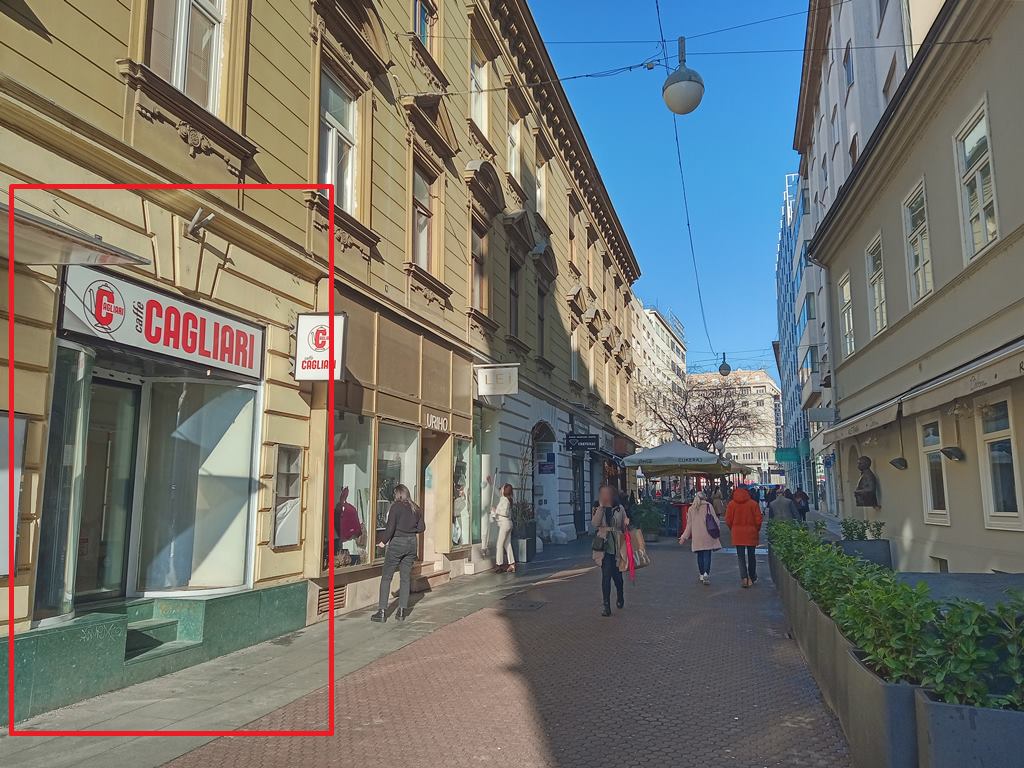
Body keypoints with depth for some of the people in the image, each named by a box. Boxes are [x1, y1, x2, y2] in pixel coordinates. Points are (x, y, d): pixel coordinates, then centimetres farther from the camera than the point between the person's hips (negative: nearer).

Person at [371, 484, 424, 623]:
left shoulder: (395, 507, -8)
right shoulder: (416, 509, 6)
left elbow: (390, 528, -12)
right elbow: (421, 528, 7)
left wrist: (383, 541, 0)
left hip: (397, 543, -5)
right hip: (412, 543, 5)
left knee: (386, 577, 2)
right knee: (405, 577, 10)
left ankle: (382, 611, 0)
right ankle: (402, 611, 10)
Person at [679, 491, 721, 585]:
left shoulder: (691, 509, 7)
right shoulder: (708, 506, 1)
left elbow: (689, 524, 9)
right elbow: (714, 520, -2)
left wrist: (684, 537, 15)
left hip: (696, 536, 2)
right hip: (707, 535, -2)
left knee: (700, 555, 12)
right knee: (707, 555, -4)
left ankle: (702, 575, 17)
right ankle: (706, 573, -20)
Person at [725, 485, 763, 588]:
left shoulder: (731, 504, -4)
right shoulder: (753, 503, -6)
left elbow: (728, 520, -3)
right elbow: (758, 519, -4)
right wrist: (757, 530, 13)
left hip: (738, 533, 0)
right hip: (751, 533, 0)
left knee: (741, 556, 3)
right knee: (751, 555, 13)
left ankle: (744, 577, -11)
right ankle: (752, 578, 23)